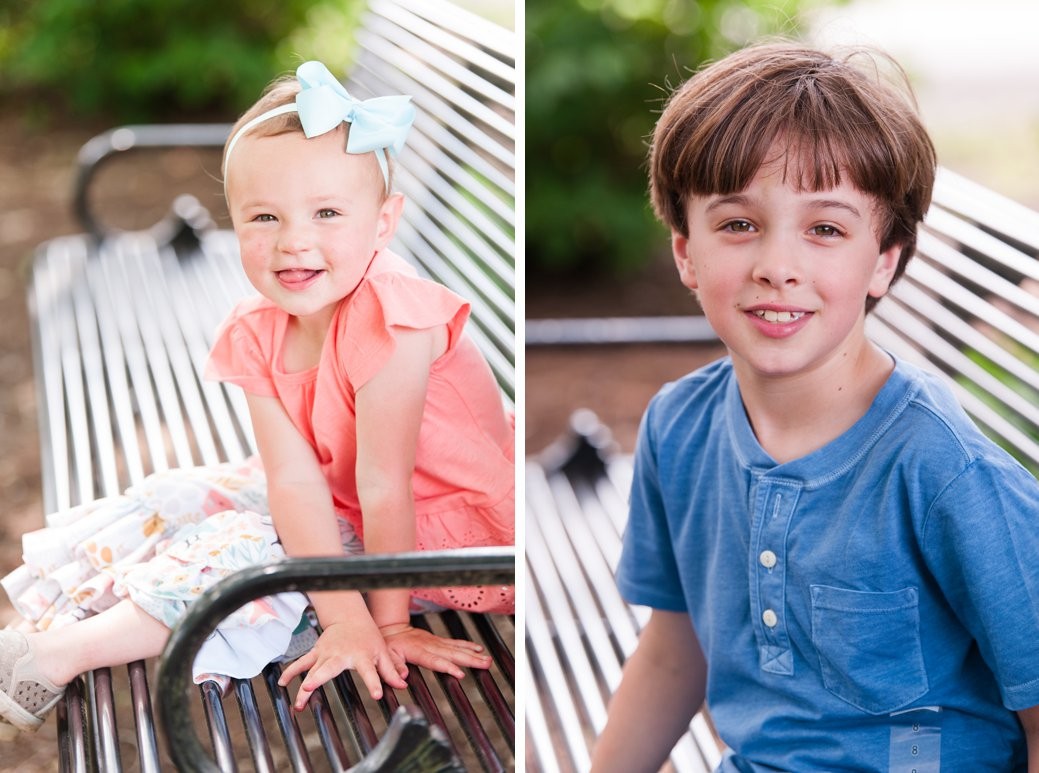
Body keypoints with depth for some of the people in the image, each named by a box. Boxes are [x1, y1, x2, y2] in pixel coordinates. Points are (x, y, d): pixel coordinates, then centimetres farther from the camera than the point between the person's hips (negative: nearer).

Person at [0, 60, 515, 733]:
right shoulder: (258, 332, -10)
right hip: (335, 510, 7)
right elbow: (296, 479, -18)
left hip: (448, 523, -7)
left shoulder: (387, 315, -31)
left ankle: (59, 655, -12)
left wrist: (385, 621, -21)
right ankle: (66, 604, 16)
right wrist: (344, 616, -26)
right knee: (181, 497, 5)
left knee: (247, 553, -19)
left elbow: (383, 486, -27)